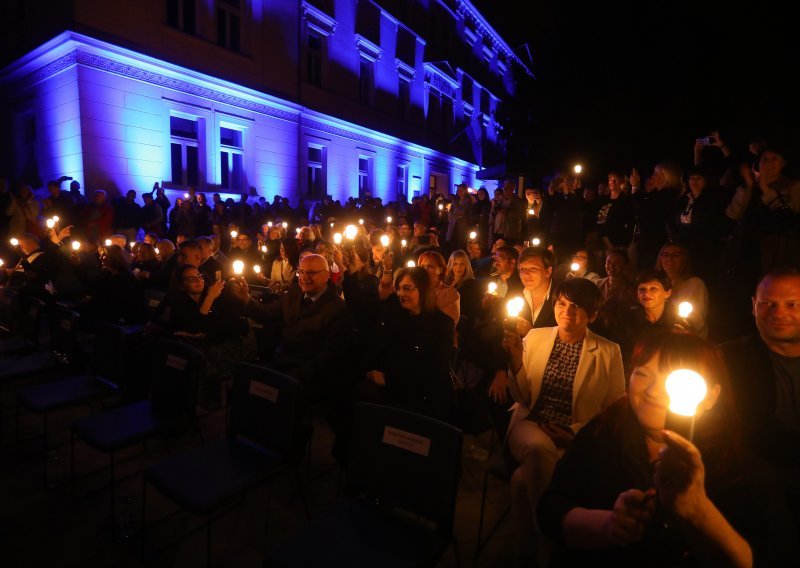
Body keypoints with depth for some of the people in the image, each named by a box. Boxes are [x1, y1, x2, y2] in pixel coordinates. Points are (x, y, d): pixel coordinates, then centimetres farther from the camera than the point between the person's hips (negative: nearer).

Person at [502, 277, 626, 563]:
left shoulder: (609, 352, 1)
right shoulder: (535, 337, 7)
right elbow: (521, 397, 7)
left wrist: (576, 433, -12)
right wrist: (516, 359, -11)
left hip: (577, 438, -2)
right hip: (531, 425, 2)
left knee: (523, 478, -30)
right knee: (538, 449, -35)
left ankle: (530, 545, -1)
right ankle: (545, 539, -11)